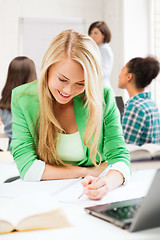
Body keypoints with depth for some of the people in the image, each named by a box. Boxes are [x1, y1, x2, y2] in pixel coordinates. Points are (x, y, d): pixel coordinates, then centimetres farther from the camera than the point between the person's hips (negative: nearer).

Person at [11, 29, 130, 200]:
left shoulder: (103, 98, -8)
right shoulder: (22, 99, -9)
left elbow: (119, 157, -10)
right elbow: (27, 167, -12)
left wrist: (107, 182, -33)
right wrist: (87, 172, -12)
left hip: (88, 198, 1)